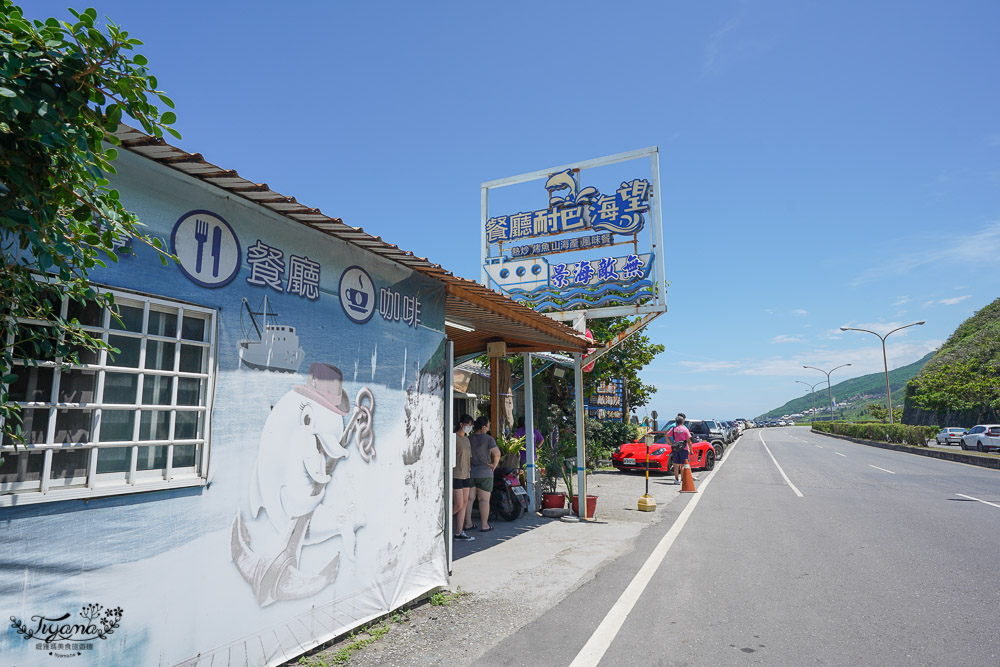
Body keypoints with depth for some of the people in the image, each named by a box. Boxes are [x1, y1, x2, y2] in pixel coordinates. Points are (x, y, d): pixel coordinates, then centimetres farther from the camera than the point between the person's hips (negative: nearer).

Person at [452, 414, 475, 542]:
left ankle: (459, 533, 10)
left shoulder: (467, 439, 15)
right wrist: (449, 477, -19)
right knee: (459, 505, -8)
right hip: (456, 476, -8)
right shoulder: (454, 437, -10)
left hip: (465, 475, 8)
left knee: (465, 503, 6)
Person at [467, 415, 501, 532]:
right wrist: (494, 464, -7)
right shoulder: (488, 439, -12)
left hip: (469, 473, 4)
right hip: (484, 473, -4)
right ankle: (484, 525, 8)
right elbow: (497, 453, -22)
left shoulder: (468, 438, 1)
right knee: (484, 499, 4)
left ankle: (468, 523, 17)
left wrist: (466, 466, 1)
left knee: (469, 499, 11)